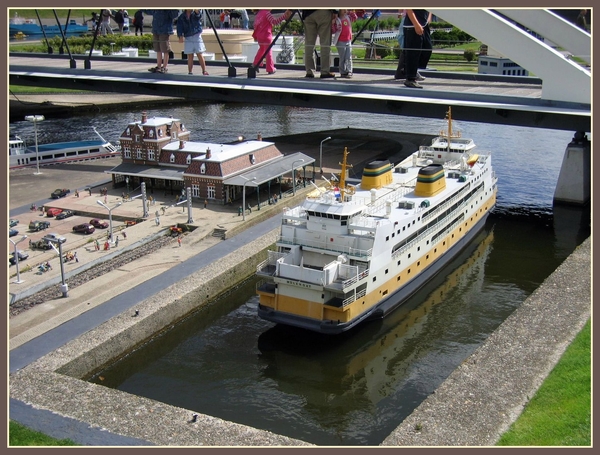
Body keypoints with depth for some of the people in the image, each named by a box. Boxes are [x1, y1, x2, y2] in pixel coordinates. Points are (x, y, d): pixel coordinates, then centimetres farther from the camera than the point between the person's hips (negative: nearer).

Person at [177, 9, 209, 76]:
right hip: (188, 38, 2)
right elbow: (179, 27, 0)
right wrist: (180, 36, -16)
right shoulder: (181, 17, 6)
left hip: (196, 36, -2)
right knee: (190, 55, 3)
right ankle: (190, 72, 8)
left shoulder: (196, 13, -1)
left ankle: (204, 71, 2)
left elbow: (197, 12, -25)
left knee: (199, 54, -5)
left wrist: (197, 10, -49)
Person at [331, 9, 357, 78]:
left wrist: (351, 12, 11)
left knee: (349, 58, -1)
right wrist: (333, 23, -25)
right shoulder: (336, 20, -8)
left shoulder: (348, 18, 7)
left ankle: (349, 72, -2)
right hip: (341, 42, -4)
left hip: (348, 41, 4)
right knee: (342, 59, 1)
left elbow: (355, 17, 25)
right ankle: (343, 72, 8)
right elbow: (333, 31, -10)